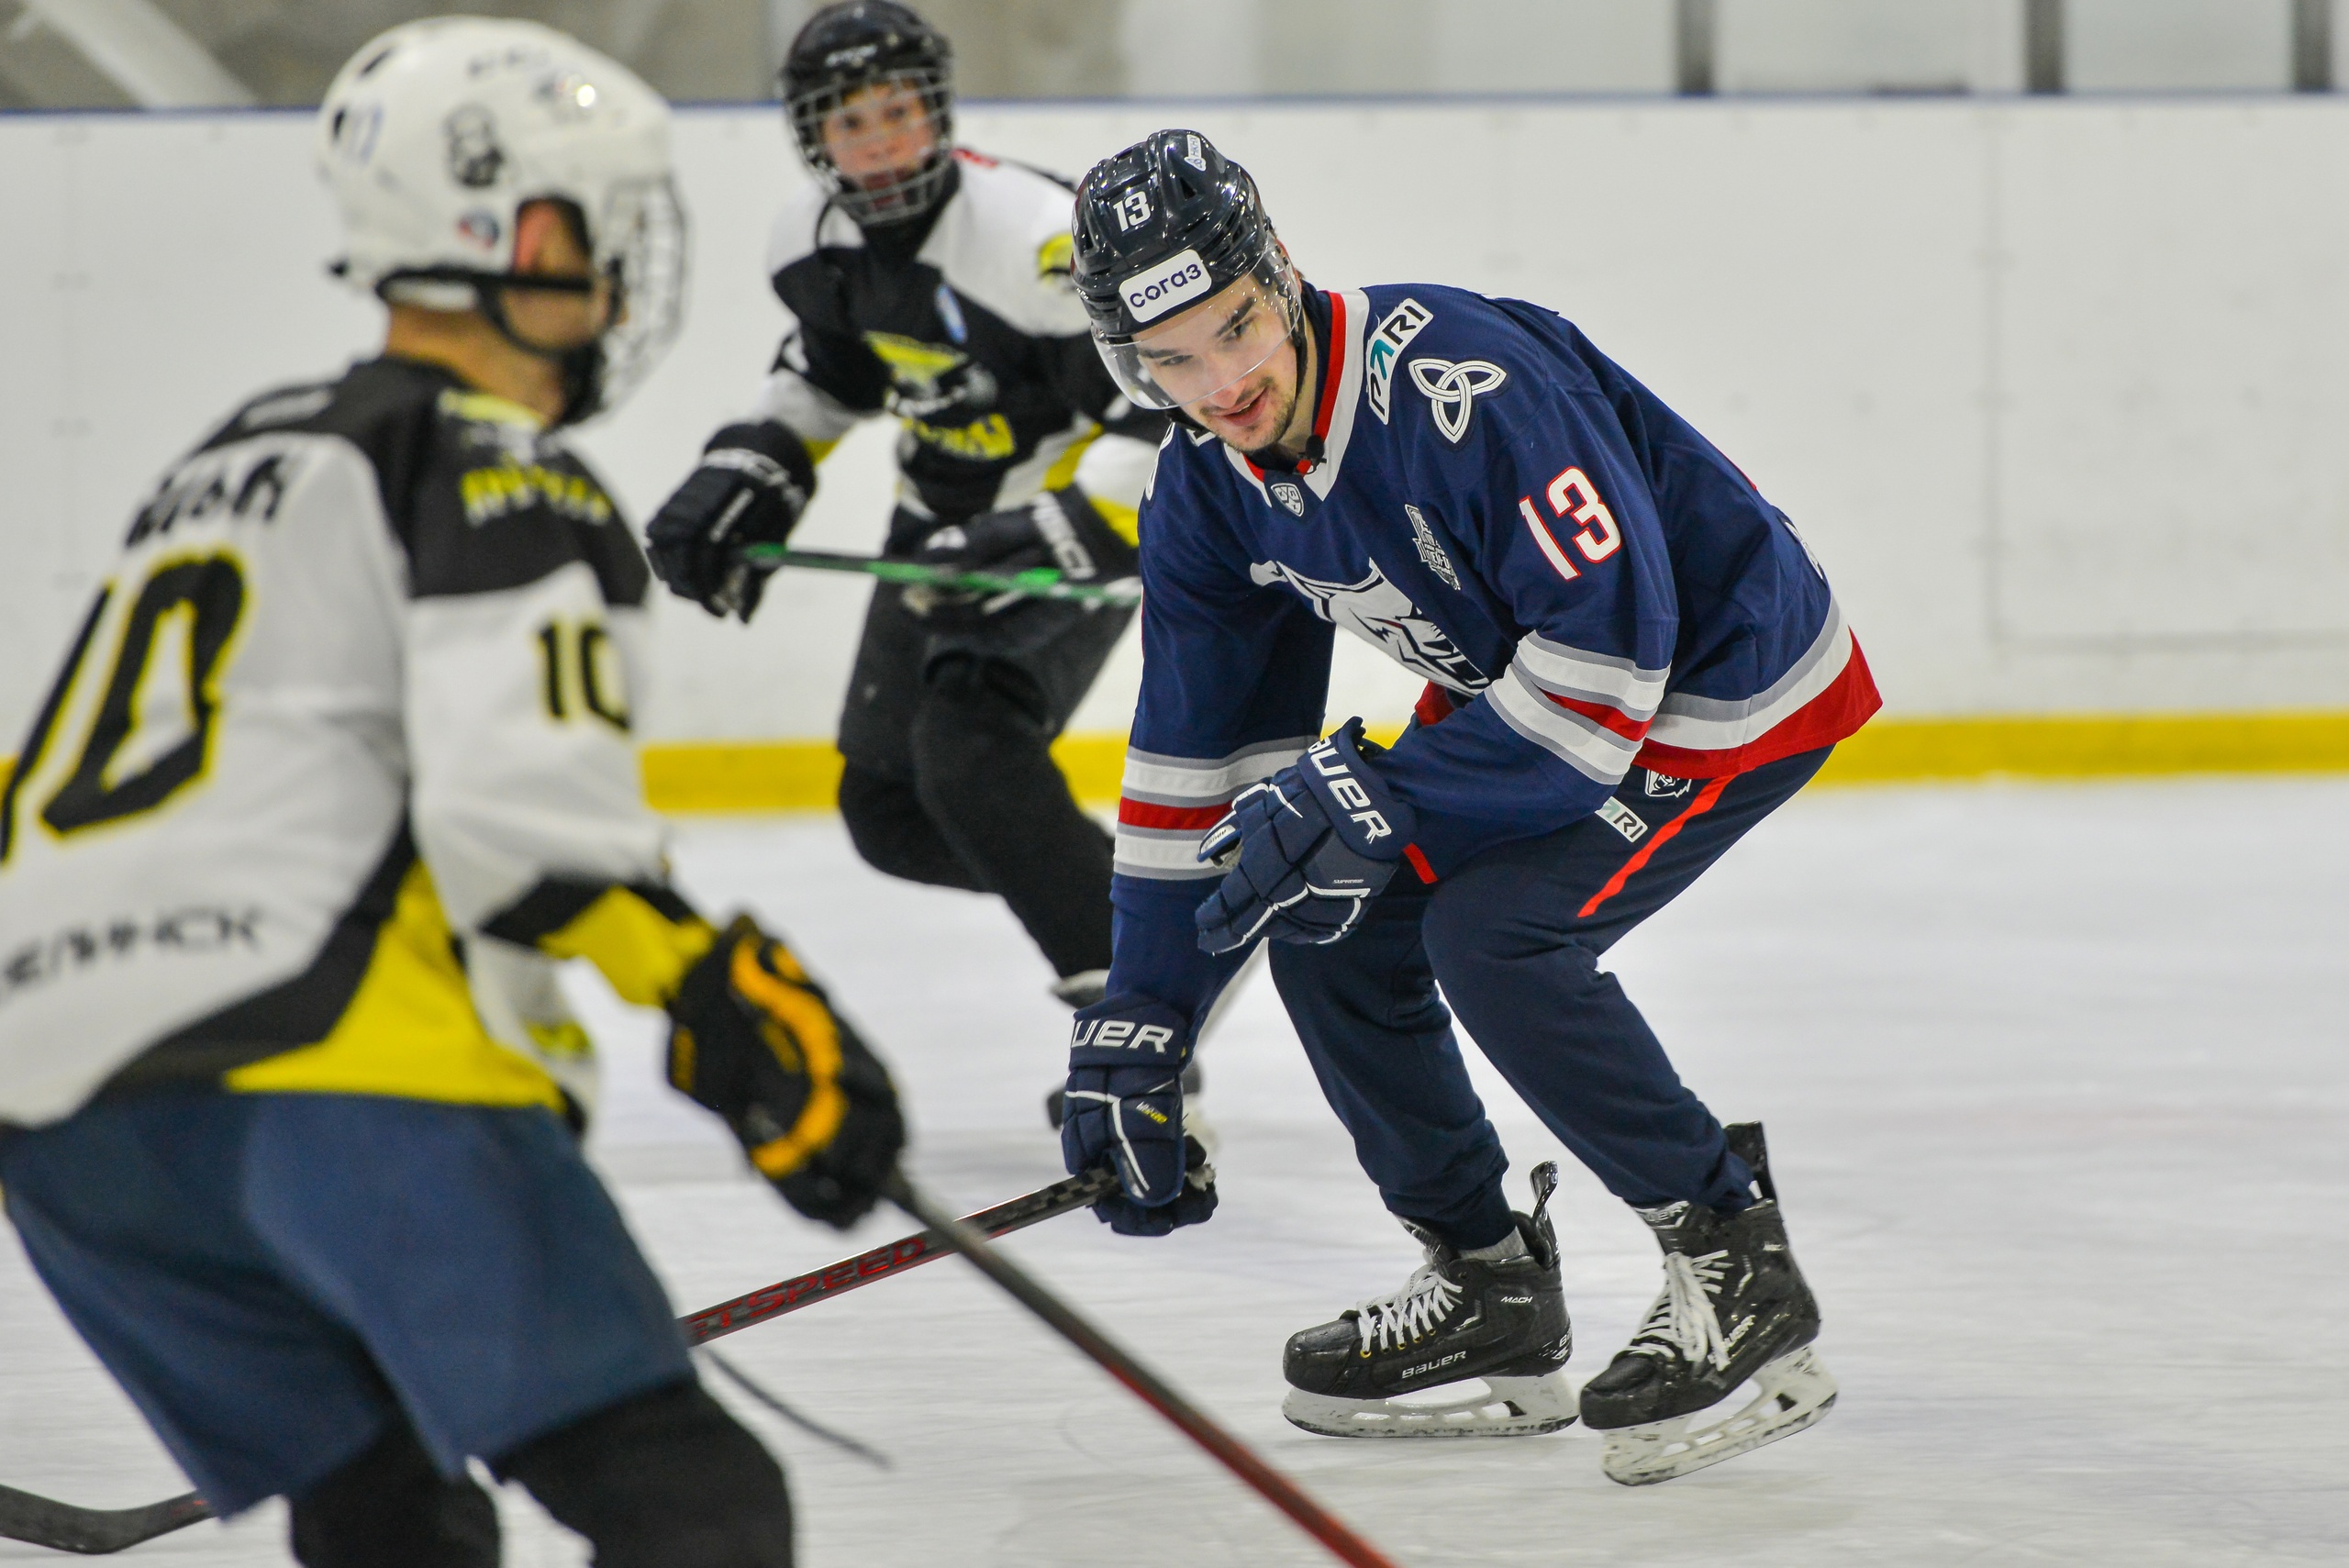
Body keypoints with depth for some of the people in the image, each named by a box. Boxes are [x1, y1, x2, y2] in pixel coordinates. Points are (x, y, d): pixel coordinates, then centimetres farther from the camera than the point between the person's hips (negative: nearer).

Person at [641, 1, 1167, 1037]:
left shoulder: (1036, 236, -29)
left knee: (968, 748, -28)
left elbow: (1173, 399, -29)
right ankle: (1114, 888, 27)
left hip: (1079, 521, -8)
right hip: (946, 525, 8)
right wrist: (746, 476, 4)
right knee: (889, 813, 5)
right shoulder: (815, 239, -5)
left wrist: (1065, 539, -37)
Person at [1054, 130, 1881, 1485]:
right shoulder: (1209, 491, -6)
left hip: (1732, 678, -9)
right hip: (1514, 682, 9)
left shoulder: (1461, 381, -33)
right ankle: (1495, 1298, 13)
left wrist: (1384, 798, -32)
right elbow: (1195, 761, 2)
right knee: (1323, 920, -1)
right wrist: (1136, 1031, -1)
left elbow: (1612, 647, -33)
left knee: (1489, 928, -23)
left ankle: (1738, 1269, -9)